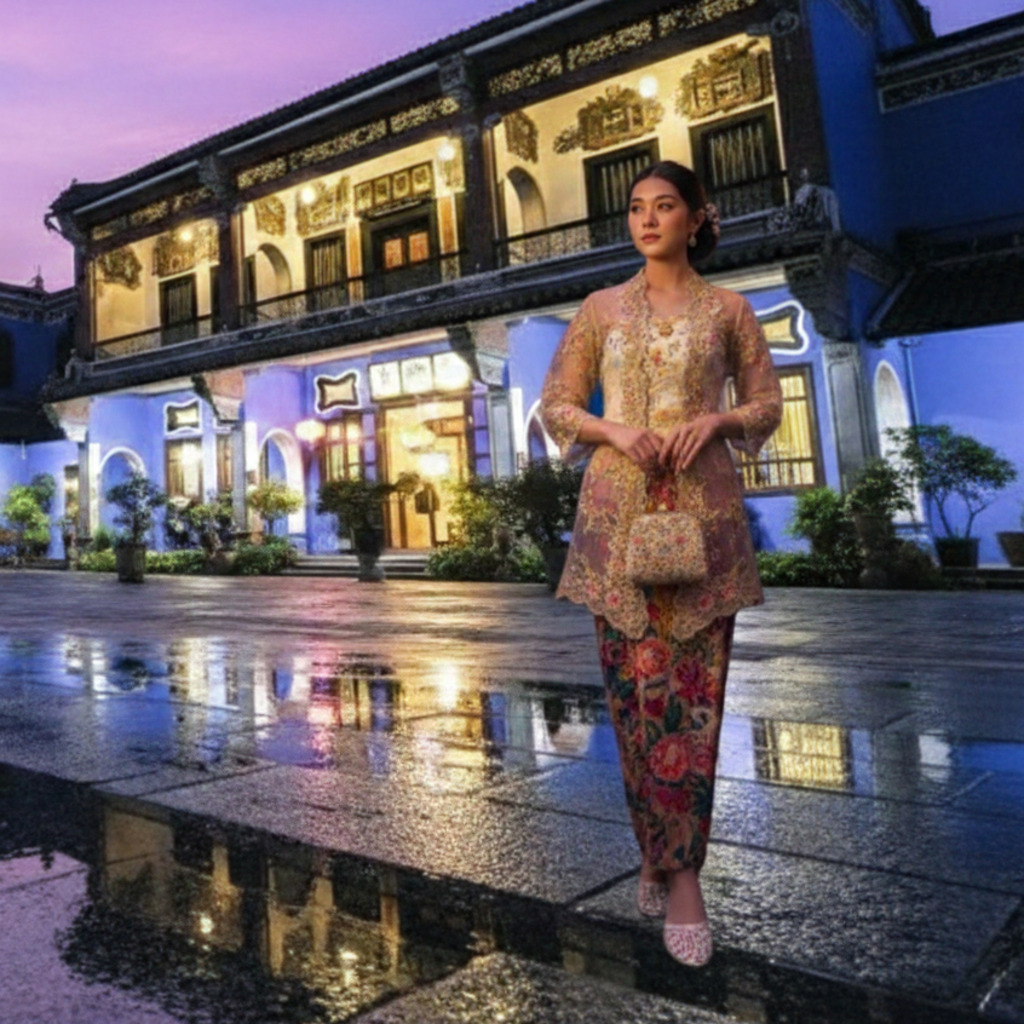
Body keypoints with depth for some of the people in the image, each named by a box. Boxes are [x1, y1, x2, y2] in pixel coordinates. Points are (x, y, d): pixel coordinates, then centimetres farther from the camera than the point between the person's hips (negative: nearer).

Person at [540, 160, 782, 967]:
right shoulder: (602, 308, 12)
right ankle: (669, 860, 15)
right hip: (619, 509, 1)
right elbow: (556, 405, 9)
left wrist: (715, 419, -10)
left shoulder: (728, 309, 10)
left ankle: (674, 866, 6)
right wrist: (613, 429, -9)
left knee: (693, 687, -3)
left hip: (702, 510, 0)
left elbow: (768, 404, 10)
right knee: (637, 682, 0)